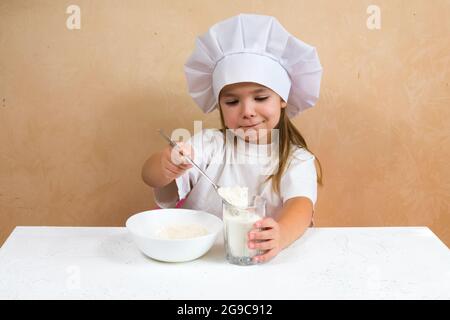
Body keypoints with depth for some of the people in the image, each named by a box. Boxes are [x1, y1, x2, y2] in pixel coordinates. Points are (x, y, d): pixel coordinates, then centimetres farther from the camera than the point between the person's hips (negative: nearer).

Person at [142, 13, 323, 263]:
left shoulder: (298, 160, -1)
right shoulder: (209, 144, 2)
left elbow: (301, 204, -20)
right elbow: (149, 175, -9)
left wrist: (281, 233, -43)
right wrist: (167, 165, -34)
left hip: (262, 260, -1)